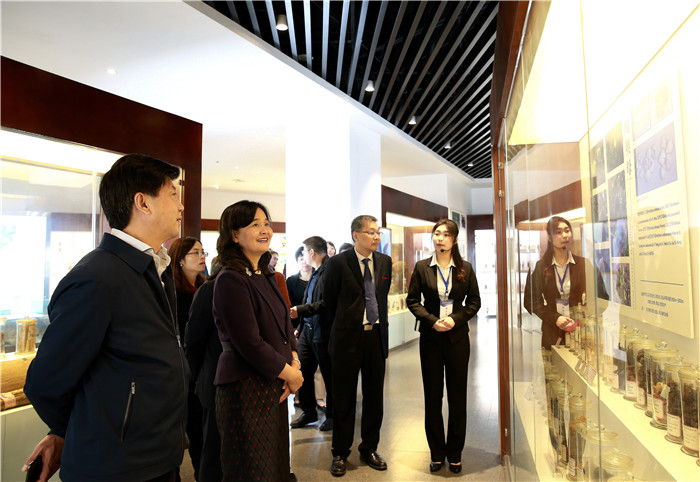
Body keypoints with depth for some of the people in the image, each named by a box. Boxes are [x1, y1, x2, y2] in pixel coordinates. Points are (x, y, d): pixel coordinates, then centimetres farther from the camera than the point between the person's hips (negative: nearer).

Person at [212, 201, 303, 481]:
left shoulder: (266, 276, 10)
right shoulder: (230, 280, -16)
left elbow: (286, 324, 14)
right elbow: (250, 344, -20)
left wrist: (295, 363, -2)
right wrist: (290, 374, -9)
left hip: (274, 387, 8)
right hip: (246, 390, -8)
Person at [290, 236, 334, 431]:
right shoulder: (316, 272, 13)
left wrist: (300, 310, -22)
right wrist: (301, 326, 17)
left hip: (323, 332, -9)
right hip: (307, 330, 9)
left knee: (329, 375, 7)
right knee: (303, 373, 13)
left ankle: (332, 415, 23)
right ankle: (308, 412, 29)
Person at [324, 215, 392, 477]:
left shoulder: (385, 261, 5)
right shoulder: (338, 263, -9)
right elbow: (329, 300, 2)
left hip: (376, 336, 4)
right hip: (347, 337, -4)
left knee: (374, 396, 13)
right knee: (344, 399, 8)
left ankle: (369, 449, 32)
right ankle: (340, 454, 26)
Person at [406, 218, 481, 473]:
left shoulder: (465, 268, 1)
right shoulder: (422, 267, 0)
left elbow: (475, 301, 4)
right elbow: (412, 300, 2)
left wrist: (455, 319, -11)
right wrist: (431, 320, -12)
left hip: (457, 336, 0)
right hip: (430, 337, 0)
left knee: (457, 395, 8)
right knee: (433, 396, 8)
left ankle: (455, 453, 25)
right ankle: (437, 452, 23)